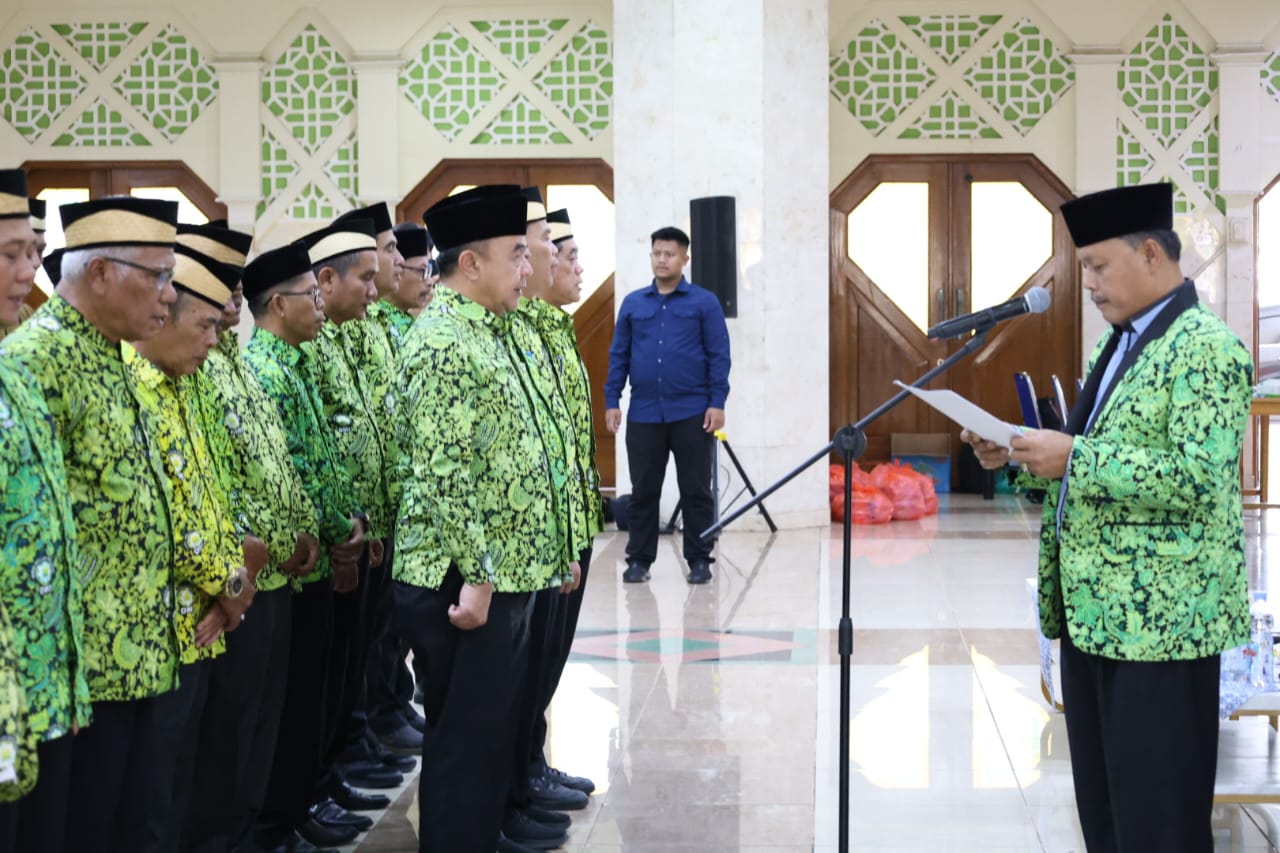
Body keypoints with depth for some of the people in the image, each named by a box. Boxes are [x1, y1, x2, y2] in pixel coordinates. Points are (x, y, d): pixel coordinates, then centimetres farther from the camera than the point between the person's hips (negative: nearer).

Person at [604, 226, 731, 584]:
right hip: (643, 414, 2)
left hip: (691, 413, -2)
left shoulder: (704, 302, 1)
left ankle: (699, 560, 12)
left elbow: (719, 355, -2)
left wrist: (717, 403, -9)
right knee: (643, 490, 7)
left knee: (695, 490, 3)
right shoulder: (632, 303, 9)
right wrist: (611, 401, 3)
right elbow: (619, 355, 10)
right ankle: (638, 559, 15)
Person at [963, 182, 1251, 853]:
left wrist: (1071, 457, -23)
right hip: (1092, 611, 9)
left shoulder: (1207, 349, -14)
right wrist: (1019, 458, 5)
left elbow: (1194, 480, -23)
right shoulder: (1113, 345, 15)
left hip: (1159, 616, -9)